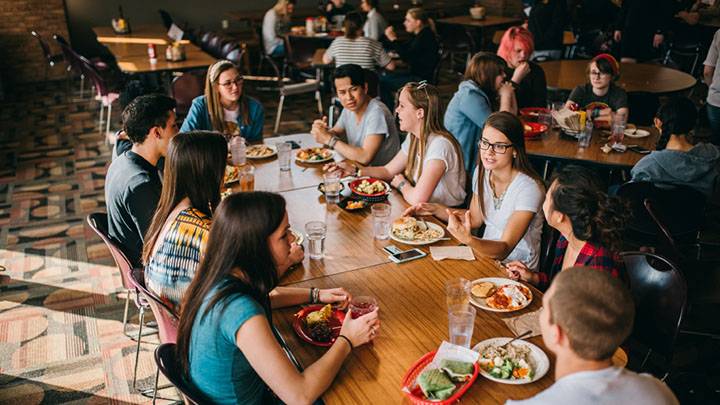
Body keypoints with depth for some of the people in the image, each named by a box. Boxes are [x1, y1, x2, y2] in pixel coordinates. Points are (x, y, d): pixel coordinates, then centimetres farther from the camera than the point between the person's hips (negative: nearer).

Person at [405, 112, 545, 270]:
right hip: (486, 252, 6)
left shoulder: (529, 189, -23)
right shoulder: (482, 171, -1)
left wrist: (469, 240, -44)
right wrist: (436, 209, 0)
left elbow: (504, 249, -26)